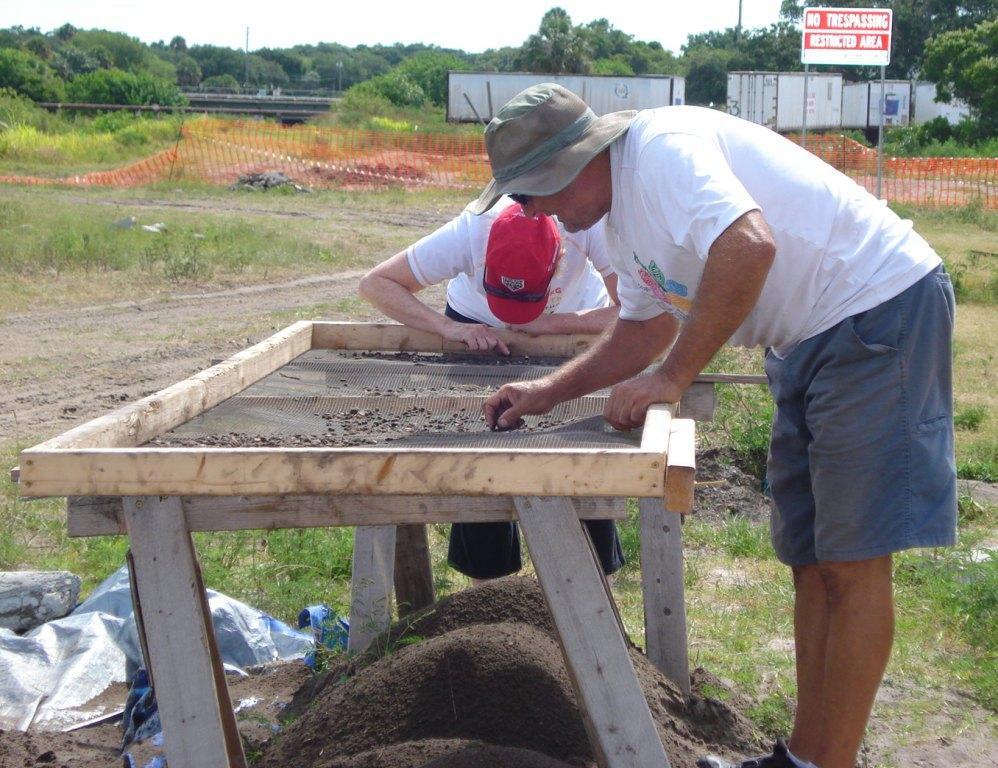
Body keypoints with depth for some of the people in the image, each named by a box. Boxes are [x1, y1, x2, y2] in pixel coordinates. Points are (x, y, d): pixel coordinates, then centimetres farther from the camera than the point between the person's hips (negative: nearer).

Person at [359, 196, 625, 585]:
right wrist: (447, 327, -39)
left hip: (575, 323, 0)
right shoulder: (470, 232, -36)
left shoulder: (591, 225, -39)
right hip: (477, 324, 0)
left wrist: (550, 323, -38)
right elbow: (374, 283, -29)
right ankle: (486, 583, 12)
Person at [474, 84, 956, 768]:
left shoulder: (661, 146, -19)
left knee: (852, 561, -6)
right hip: (813, 338, 10)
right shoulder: (623, 211, 12)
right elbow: (646, 327, 24)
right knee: (810, 556, 12)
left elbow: (748, 246, -35)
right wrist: (550, 391, 14)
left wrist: (671, 379, -27)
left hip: (880, 305, -10)